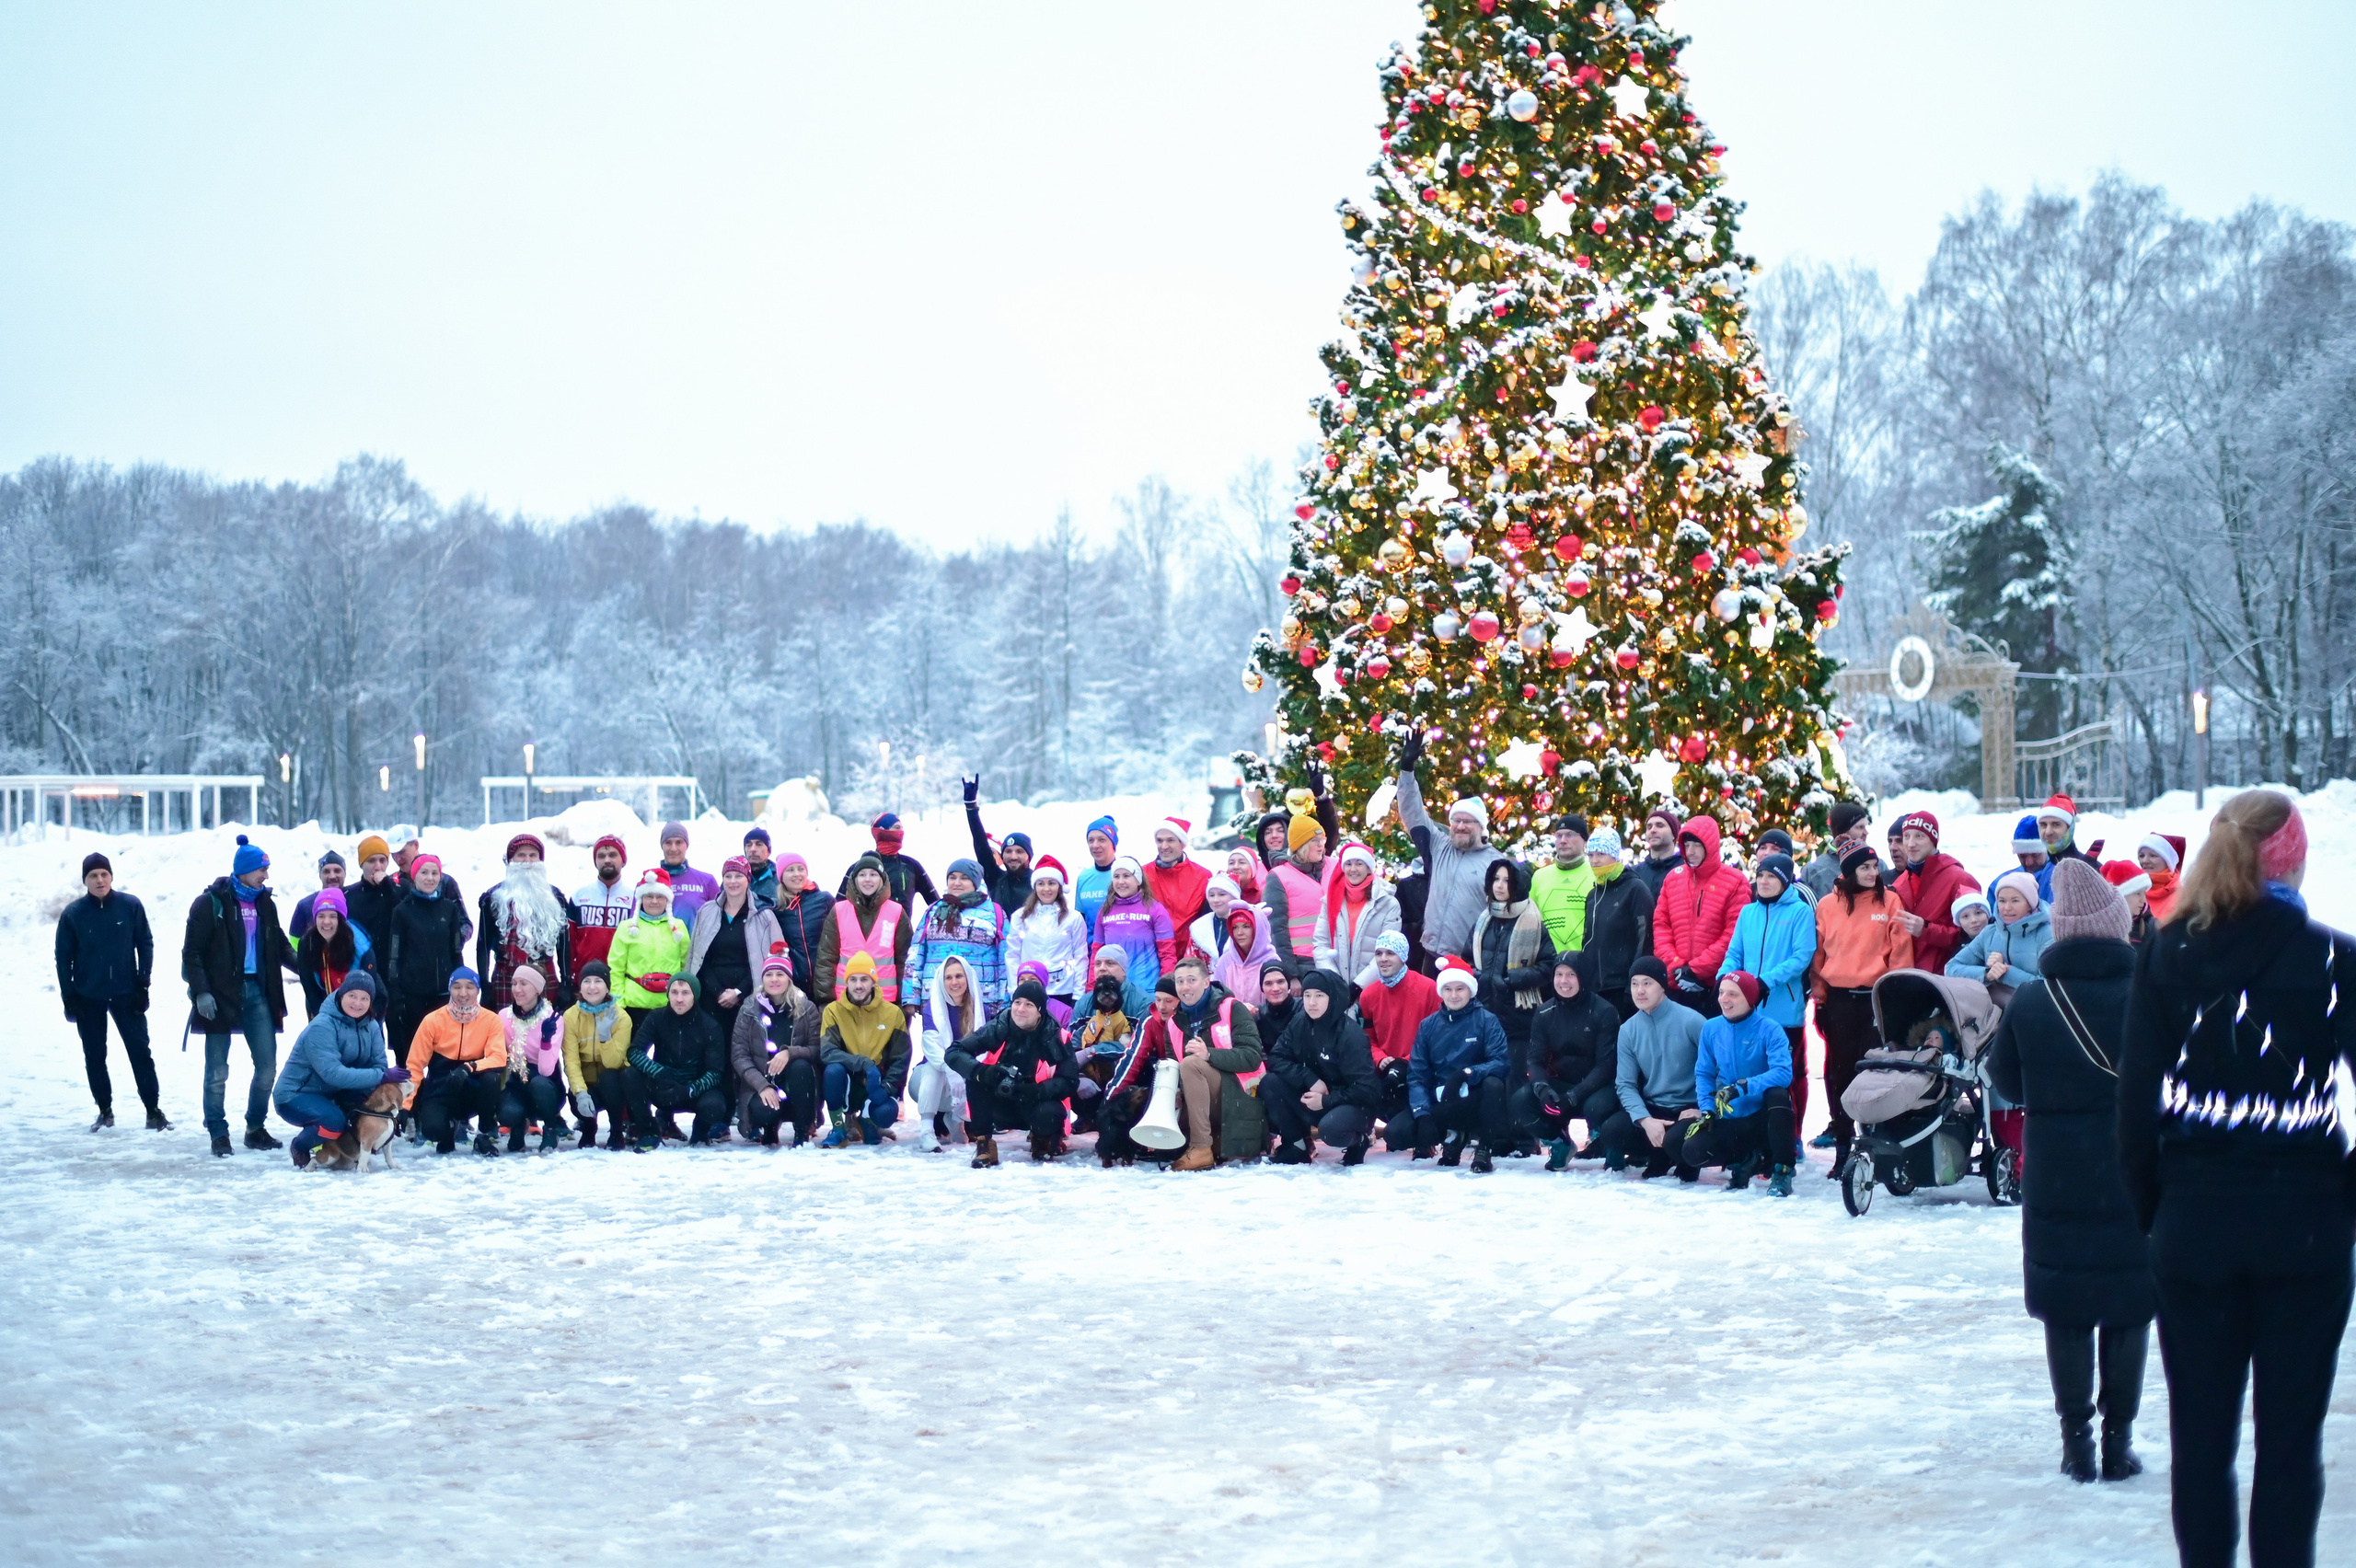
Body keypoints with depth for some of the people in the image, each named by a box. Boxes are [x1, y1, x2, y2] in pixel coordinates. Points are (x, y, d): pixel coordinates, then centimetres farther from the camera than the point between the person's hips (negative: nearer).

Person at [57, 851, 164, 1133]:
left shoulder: (131, 906, -6)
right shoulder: (73, 914, -6)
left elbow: (145, 944, 1)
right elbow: (64, 957, 0)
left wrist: (143, 984, -4)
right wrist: (69, 998, -4)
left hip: (126, 994, -1)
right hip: (88, 998, 1)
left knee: (141, 1052, -2)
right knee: (94, 1057, 8)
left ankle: (154, 1110, 3)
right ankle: (105, 1111, 20)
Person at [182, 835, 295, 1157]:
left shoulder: (265, 903, 9)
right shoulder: (211, 903, -8)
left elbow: (279, 945, 17)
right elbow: (191, 952, -9)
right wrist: (201, 992, -17)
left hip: (258, 992, 5)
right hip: (221, 994, -5)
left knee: (267, 1065, 4)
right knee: (217, 1070, 1)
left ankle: (256, 1128, 17)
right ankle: (218, 1134, 10)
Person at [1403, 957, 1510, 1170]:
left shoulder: (1486, 1020, -6)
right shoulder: (1428, 1026, 3)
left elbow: (1502, 1062, -18)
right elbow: (1417, 1074, -1)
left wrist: (1467, 1074, -35)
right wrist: (1422, 1115, -17)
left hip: (1475, 1100, -3)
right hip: (1438, 1102, 3)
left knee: (1494, 1084, -37)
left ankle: (1485, 1150, -18)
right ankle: (1451, 1135, 10)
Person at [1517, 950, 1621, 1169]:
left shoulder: (1605, 1012, -12)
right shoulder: (1545, 1014, 2)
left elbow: (1606, 1065, -15)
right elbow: (1536, 1059, -1)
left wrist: (1574, 1096, -28)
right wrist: (1542, 1088, -24)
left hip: (1596, 1087, -4)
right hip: (1559, 1084, 4)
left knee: (1597, 1106, -38)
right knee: (1518, 1101, -22)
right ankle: (1559, 1143, 5)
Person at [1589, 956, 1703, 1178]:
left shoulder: (1690, 1021, -13)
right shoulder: (1628, 1030, 2)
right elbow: (1625, 1084, -1)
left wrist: (1704, 1110, -15)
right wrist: (1645, 1120, -18)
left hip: (1689, 1110, -4)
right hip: (1652, 1109, 5)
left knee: (1676, 1140, -36)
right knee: (1611, 1131, -21)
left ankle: (1687, 1164, 4)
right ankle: (1661, 1158, 7)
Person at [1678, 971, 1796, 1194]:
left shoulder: (1769, 1029, -14)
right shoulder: (1711, 1029, 0)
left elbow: (1783, 1073, -27)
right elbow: (1703, 1074, 8)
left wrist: (1740, 1088, -36)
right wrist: (1706, 1110, -8)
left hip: (1763, 1118, -4)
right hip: (1729, 1122, 4)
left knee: (1777, 1094, -37)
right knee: (1691, 1151, -22)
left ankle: (1782, 1171, -21)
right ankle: (1744, 1160, 8)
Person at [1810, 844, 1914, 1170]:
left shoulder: (1890, 902, 2)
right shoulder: (1827, 905, 6)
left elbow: (1900, 952, 1)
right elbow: (1818, 953, 10)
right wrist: (1819, 996, 6)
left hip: (1876, 997, -2)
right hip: (1838, 999, 2)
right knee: (1839, 1070, 6)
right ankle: (1842, 1148, 13)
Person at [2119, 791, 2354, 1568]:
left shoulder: (2167, 956, -1)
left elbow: (2137, 1098, 0)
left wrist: (2151, 1210, 9)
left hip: (2194, 1221, 2)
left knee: (2200, 1433, 10)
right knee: (2291, 1436, 5)